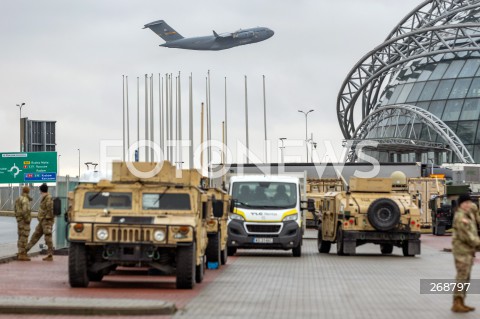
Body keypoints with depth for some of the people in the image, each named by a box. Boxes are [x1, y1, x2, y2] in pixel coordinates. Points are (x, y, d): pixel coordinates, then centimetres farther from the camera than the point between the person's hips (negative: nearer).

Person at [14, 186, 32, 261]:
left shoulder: (19, 199, 13)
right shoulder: (25, 200, -16)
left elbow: (16, 210, 17)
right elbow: (25, 211, -25)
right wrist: (27, 220, -16)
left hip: (19, 220, 9)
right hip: (24, 221, -9)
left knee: (21, 237, 14)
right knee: (24, 238, -7)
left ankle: (20, 253, 18)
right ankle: (22, 255, -8)